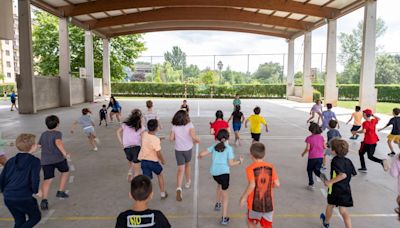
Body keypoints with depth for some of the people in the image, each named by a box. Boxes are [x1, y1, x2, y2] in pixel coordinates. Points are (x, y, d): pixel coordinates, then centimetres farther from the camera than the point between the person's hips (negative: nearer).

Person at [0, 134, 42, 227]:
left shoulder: (11, 161, 8)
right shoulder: (34, 161, -9)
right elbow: (35, 180, -16)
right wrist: (35, 191, 4)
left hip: (8, 198, 6)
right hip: (24, 198, -6)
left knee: (19, 220, 24)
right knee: (36, 217, 17)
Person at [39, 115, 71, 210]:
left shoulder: (43, 134, 13)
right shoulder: (57, 133, -5)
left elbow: (39, 145, 24)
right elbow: (58, 142, -25)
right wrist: (65, 153, -37)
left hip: (45, 160, 4)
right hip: (58, 158, -4)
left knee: (47, 180, 0)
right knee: (65, 171, 22)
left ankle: (44, 200, -17)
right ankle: (61, 191, 21)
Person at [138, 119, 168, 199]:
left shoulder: (144, 134, -5)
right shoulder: (156, 139, -24)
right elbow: (158, 153, -20)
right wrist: (163, 160, -2)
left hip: (143, 160, 4)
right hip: (153, 161, -4)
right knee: (160, 175, 23)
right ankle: (163, 194, 33)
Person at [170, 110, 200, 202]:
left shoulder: (174, 126, -4)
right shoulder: (189, 125, -11)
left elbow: (171, 138, -4)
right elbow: (193, 136, -24)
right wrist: (198, 140, -4)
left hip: (178, 150, 0)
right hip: (188, 149, 0)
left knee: (180, 169, -1)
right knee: (187, 165, 24)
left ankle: (179, 188, -19)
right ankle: (188, 182, 42)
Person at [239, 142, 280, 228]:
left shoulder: (250, 168, -13)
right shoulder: (271, 167, -2)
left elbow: (252, 185, -23)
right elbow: (277, 184, -4)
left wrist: (243, 197, -11)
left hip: (254, 204, -2)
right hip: (268, 204, 3)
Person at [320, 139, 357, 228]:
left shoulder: (335, 161, -21)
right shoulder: (348, 161, 1)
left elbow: (343, 175, -31)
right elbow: (353, 173, 11)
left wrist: (330, 182, -28)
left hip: (335, 189, -5)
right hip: (346, 189, 5)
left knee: (330, 206, 19)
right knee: (343, 210, 7)